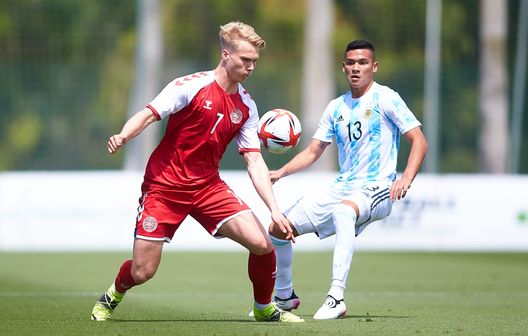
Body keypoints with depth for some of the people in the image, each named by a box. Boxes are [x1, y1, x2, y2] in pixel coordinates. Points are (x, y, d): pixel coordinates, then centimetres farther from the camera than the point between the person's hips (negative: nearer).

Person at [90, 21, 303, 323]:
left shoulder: (246, 106, 3)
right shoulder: (192, 86, -12)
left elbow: (255, 162, 1)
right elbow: (147, 115, -16)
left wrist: (275, 210, -9)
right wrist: (123, 137, -38)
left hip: (208, 186, 4)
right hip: (164, 185, -4)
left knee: (263, 244, -13)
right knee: (142, 272, -6)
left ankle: (265, 308, 13)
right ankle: (112, 297, 30)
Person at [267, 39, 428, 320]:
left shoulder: (385, 99, -6)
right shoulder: (336, 107, 13)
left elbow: (419, 142, -10)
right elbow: (312, 152, 17)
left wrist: (406, 179, -26)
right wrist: (281, 172, 0)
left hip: (376, 189, -7)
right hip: (341, 188, 7)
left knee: (343, 210, -42)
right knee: (278, 229, 4)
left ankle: (336, 298, -44)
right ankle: (284, 296, 27)